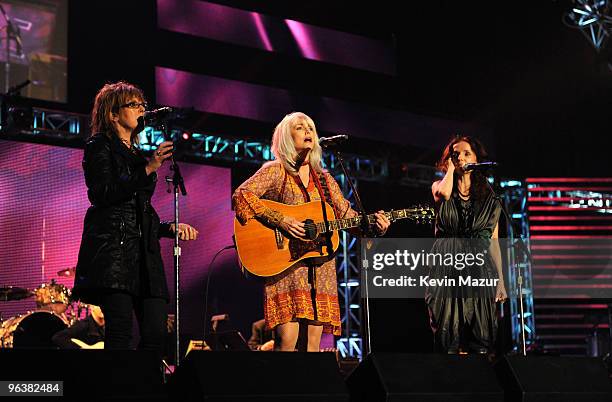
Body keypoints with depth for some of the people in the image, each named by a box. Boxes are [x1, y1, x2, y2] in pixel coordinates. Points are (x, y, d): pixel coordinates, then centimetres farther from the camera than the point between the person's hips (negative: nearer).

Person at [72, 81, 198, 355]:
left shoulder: (137, 154, 27)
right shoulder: (99, 147, 6)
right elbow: (103, 194, -11)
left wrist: (171, 227, 10)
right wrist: (148, 169, -15)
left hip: (143, 251, 7)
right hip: (112, 247, -7)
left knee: (156, 333, -6)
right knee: (120, 331, -17)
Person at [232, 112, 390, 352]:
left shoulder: (324, 179, 19)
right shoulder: (275, 171, 2)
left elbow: (346, 214, 18)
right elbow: (241, 195, -11)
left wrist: (372, 225, -2)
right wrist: (280, 221, -20)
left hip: (320, 266, 5)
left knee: (314, 341, 1)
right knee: (287, 339, -17)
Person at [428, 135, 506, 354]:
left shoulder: (489, 197, 13)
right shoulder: (439, 186, 12)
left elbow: (494, 241, 13)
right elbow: (443, 193, -15)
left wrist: (500, 280, 8)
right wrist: (450, 169, 4)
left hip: (480, 270, 1)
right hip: (447, 268, -1)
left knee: (480, 343, -6)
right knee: (450, 341, -6)